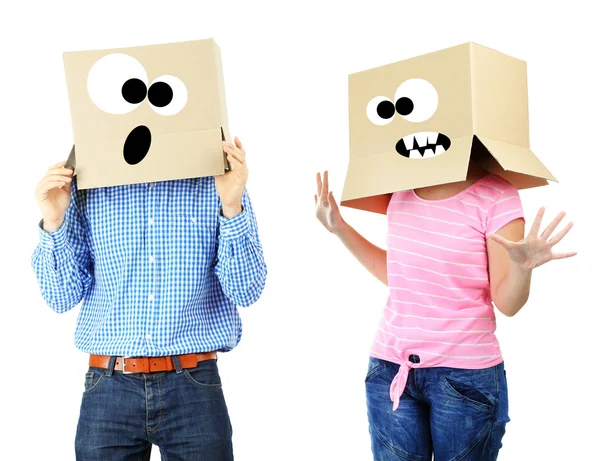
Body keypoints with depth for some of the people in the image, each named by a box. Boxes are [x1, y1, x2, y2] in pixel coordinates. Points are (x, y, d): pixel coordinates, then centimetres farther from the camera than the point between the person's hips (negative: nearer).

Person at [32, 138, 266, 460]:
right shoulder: (86, 186, 2)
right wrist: (53, 222, -10)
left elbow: (246, 291, -6)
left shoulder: (219, 181, -1)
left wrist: (232, 206, -18)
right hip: (109, 389, 1)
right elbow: (63, 298, 3)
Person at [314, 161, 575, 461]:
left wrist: (522, 267, -30)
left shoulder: (496, 196, -10)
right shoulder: (402, 190, 4)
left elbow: (506, 304, -9)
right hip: (391, 368, 4)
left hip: (465, 375, -4)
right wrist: (339, 228, 13)